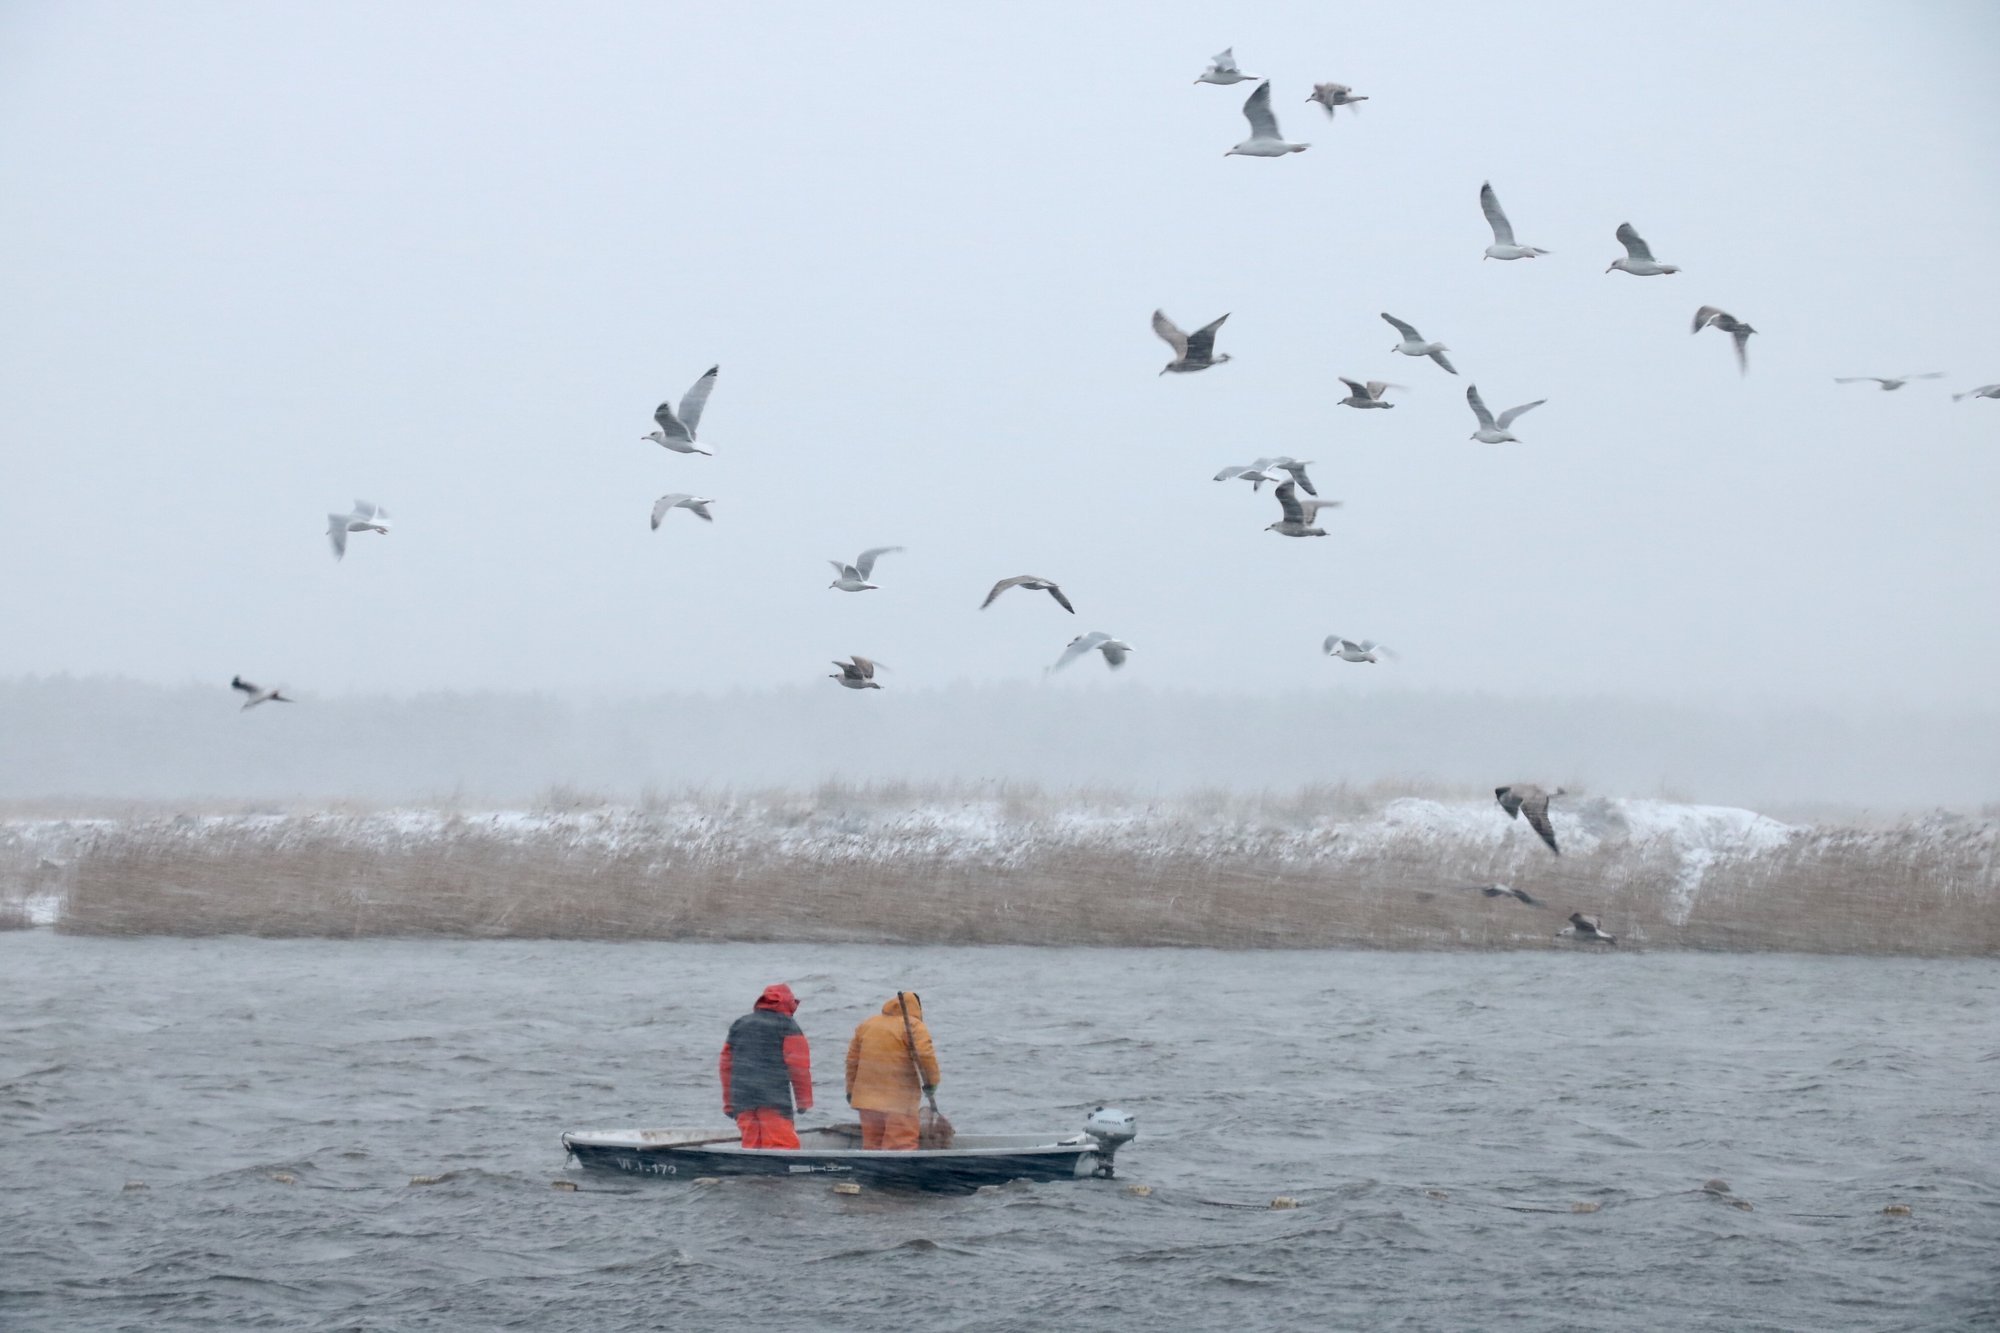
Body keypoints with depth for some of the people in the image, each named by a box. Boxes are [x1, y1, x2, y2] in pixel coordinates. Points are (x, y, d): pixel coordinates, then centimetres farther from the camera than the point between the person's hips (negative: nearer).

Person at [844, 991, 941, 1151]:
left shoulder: (866, 1025, 15)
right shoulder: (913, 1026, -5)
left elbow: (852, 1059, 17)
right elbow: (925, 1055, -17)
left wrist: (851, 1090, 23)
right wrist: (931, 1082, -4)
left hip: (867, 1098, 6)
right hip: (900, 1100, -6)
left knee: (871, 1144, 12)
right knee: (902, 1144, -8)